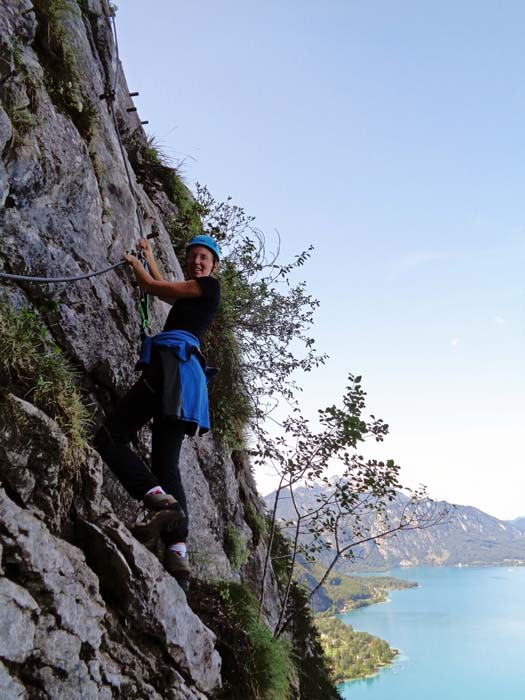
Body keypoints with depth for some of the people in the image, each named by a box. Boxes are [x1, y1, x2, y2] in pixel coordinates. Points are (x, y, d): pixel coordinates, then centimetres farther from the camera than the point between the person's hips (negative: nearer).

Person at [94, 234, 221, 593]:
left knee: (110, 437, -14)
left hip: (173, 362, -9)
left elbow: (154, 287, 10)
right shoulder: (189, 296, 32)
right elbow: (163, 288, 50)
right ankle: (178, 551, -10)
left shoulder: (211, 286, 8)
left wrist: (133, 261, 28)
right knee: (166, 462, -1)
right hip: (183, 370, 9)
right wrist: (148, 256, 60)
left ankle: (161, 501, -32)